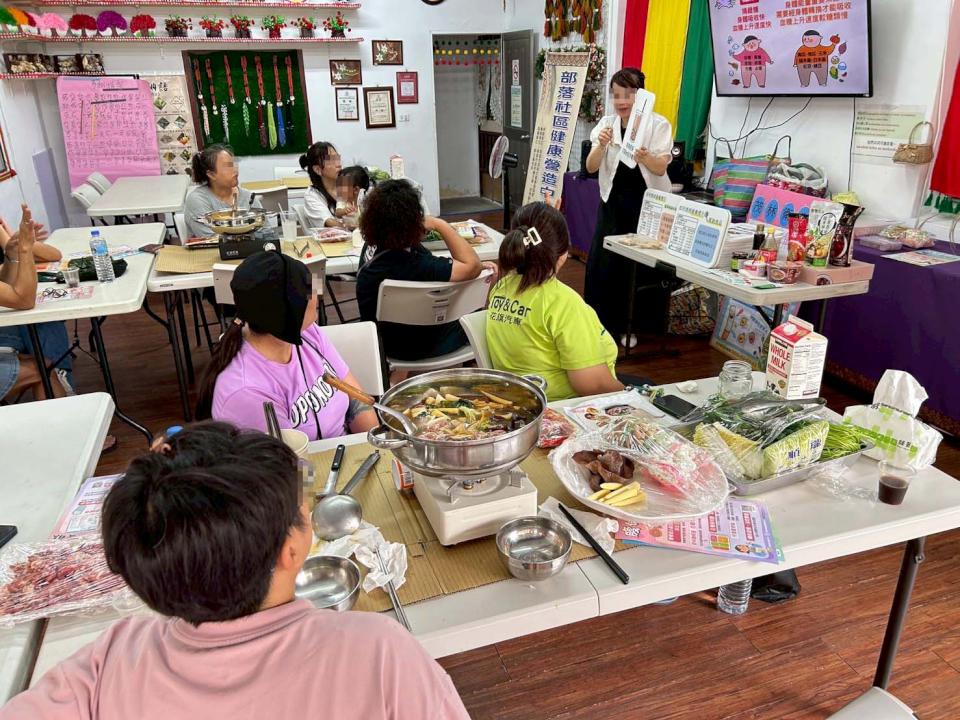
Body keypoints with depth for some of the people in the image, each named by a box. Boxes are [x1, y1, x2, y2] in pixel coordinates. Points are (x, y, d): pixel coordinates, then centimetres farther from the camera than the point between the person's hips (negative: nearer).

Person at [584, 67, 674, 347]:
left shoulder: (658, 124, -7)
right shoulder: (606, 124, 1)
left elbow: (661, 168, -17)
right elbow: (591, 167, -7)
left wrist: (644, 158, -39)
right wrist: (601, 146, -28)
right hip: (613, 201, 2)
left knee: (639, 266, 2)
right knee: (603, 263, 0)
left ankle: (628, 326, 19)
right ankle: (602, 323, 16)